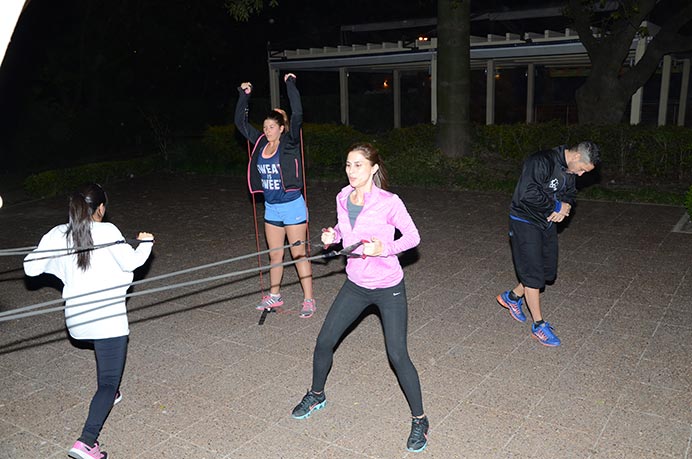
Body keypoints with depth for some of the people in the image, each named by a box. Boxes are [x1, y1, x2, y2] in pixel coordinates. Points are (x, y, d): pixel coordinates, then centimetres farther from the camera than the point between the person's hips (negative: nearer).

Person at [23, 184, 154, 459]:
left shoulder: (57, 235, 2)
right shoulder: (106, 231, -10)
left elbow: (31, 268, 5)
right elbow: (130, 262, -11)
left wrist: (34, 255, 27)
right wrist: (146, 243, 7)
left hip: (75, 320, 6)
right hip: (108, 317, -6)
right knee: (109, 382, -2)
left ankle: (110, 394, 50)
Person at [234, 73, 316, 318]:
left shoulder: (289, 143, -12)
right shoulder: (260, 143, 3)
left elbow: (297, 114, -26)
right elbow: (241, 122, 11)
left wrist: (290, 84, -21)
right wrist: (243, 95, 6)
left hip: (292, 206, -6)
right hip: (271, 208, 6)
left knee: (299, 254, 1)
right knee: (274, 254, 17)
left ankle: (308, 300, 11)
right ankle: (274, 295, 32)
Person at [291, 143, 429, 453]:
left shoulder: (388, 202, -20)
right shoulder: (342, 198, -2)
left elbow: (413, 236, -10)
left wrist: (384, 248, -26)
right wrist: (333, 235, -6)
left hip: (389, 288, -5)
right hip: (355, 285, 6)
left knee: (397, 355, -6)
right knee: (324, 341, 9)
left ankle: (419, 421, 16)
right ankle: (316, 395, 37)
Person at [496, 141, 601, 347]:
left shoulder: (570, 170, 3)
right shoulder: (542, 162, -26)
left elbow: (570, 194, 15)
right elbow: (527, 194, -34)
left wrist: (566, 205, -10)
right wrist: (557, 206, -24)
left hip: (547, 223, 9)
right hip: (526, 223, -9)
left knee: (548, 271, 13)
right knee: (534, 275, -4)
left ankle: (512, 297, 34)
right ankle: (539, 326, 7)